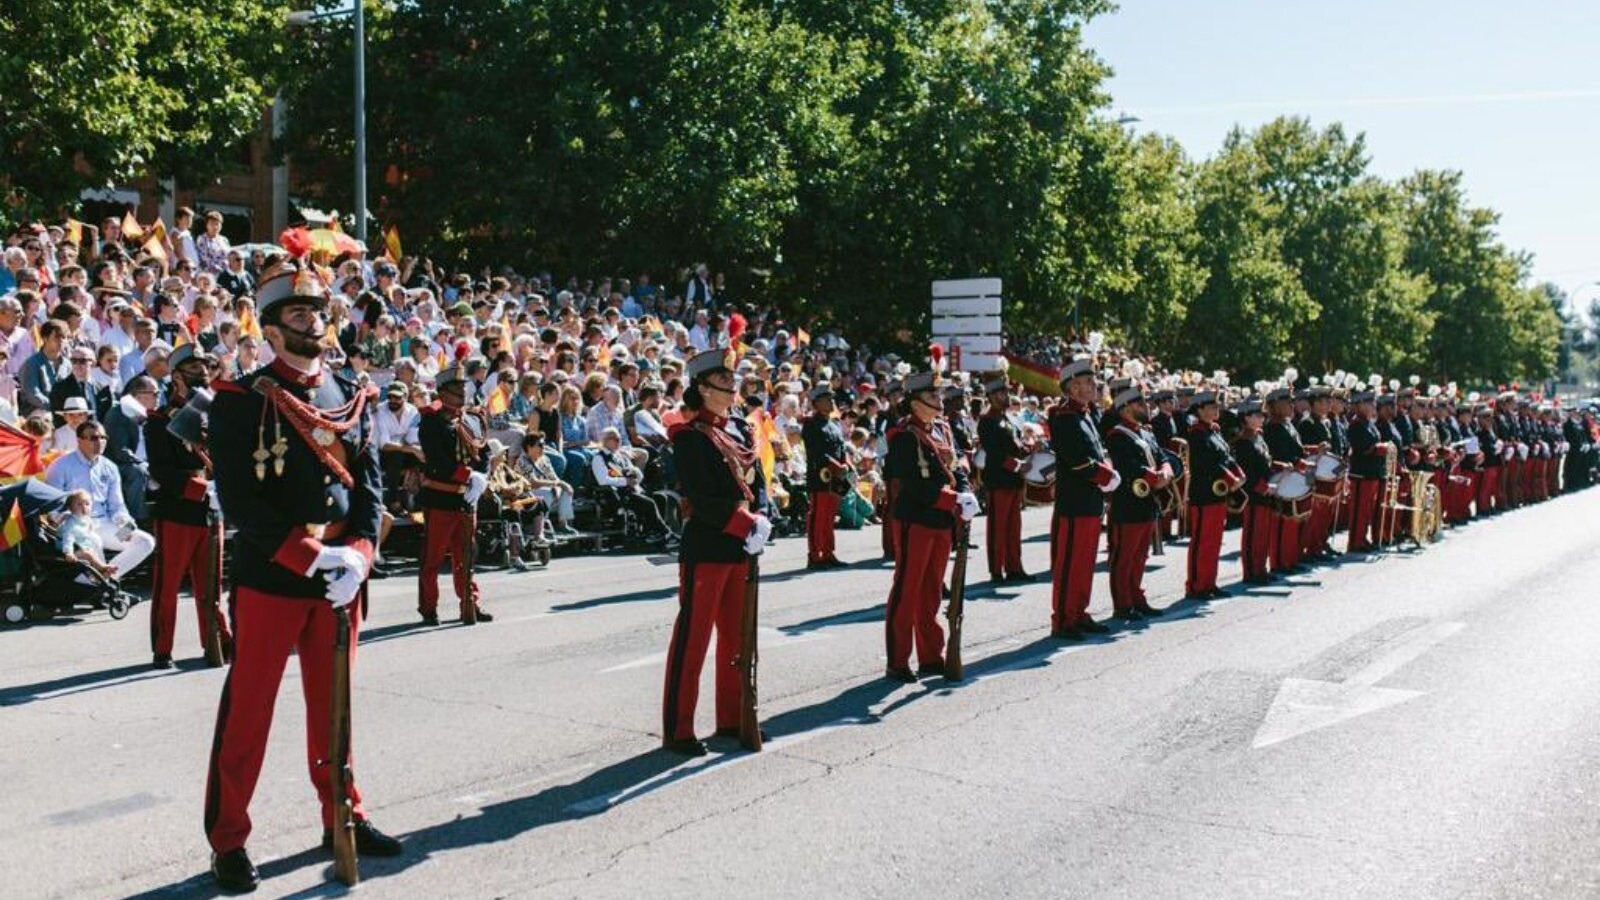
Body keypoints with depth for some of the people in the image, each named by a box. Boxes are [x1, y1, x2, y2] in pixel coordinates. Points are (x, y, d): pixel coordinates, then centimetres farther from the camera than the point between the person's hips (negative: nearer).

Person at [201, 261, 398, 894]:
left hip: (340, 578, 5)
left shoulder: (353, 400, 10)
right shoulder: (241, 401, -6)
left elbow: (370, 486, 6)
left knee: (332, 705, 16)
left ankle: (343, 817, 29)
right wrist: (310, 555, -20)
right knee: (248, 711, 2)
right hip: (269, 576, -5)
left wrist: (357, 556, -10)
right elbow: (239, 498, -13)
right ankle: (228, 840, 13)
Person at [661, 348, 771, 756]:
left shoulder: (741, 429, 12)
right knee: (692, 638, -3)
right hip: (706, 549, -8)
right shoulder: (690, 436, -11)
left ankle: (732, 719, 26)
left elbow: (757, 482, 11)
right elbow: (701, 499, -19)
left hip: (742, 547, 8)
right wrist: (747, 525, -21)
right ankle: (678, 731, 4)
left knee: (736, 636, 15)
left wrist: (761, 522, -6)